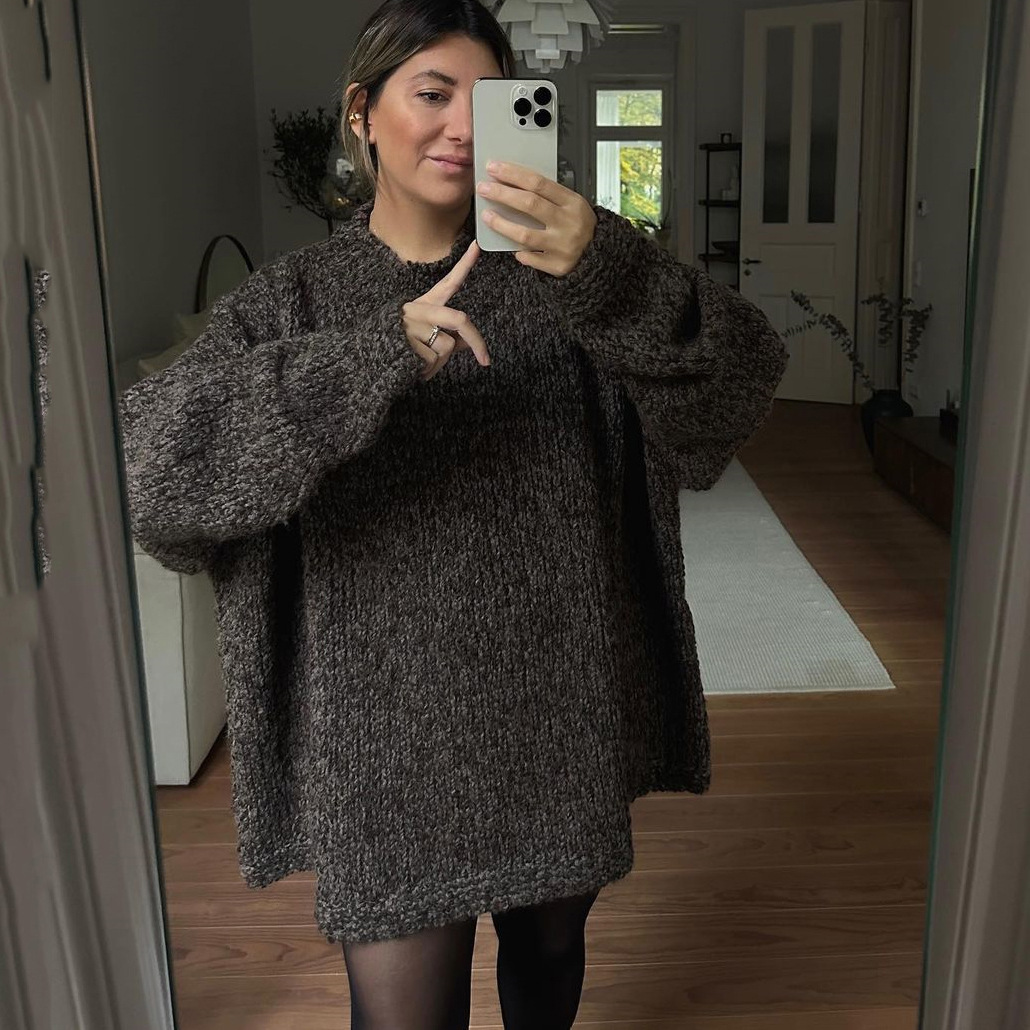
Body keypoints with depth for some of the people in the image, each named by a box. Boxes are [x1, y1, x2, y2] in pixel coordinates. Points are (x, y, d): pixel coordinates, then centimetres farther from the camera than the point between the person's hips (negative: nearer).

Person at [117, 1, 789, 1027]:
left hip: (558, 708, 2)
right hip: (389, 727, -2)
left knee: (550, 944, 23)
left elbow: (739, 384, -14)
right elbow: (147, 462, -20)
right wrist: (365, 360, -32)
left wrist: (613, 274, -33)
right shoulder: (291, 300, -4)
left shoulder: (562, 281, 0)